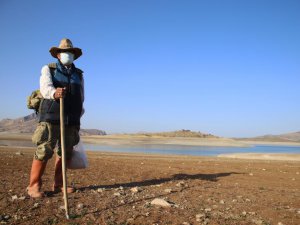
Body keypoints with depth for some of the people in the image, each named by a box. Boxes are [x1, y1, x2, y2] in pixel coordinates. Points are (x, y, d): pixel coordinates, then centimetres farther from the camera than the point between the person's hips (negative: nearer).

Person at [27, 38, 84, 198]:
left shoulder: (78, 74, 16)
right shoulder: (48, 69, 4)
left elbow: (81, 96, 23)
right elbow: (45, 87, -16)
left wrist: (78, 114, 21)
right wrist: (54, 93, -38)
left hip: (71, 119, 4)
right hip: (51, 117, -4)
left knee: (65, 152, 5)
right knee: (44, 151, -8)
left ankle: (58, 184, 16)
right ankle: (34, 186, 1)